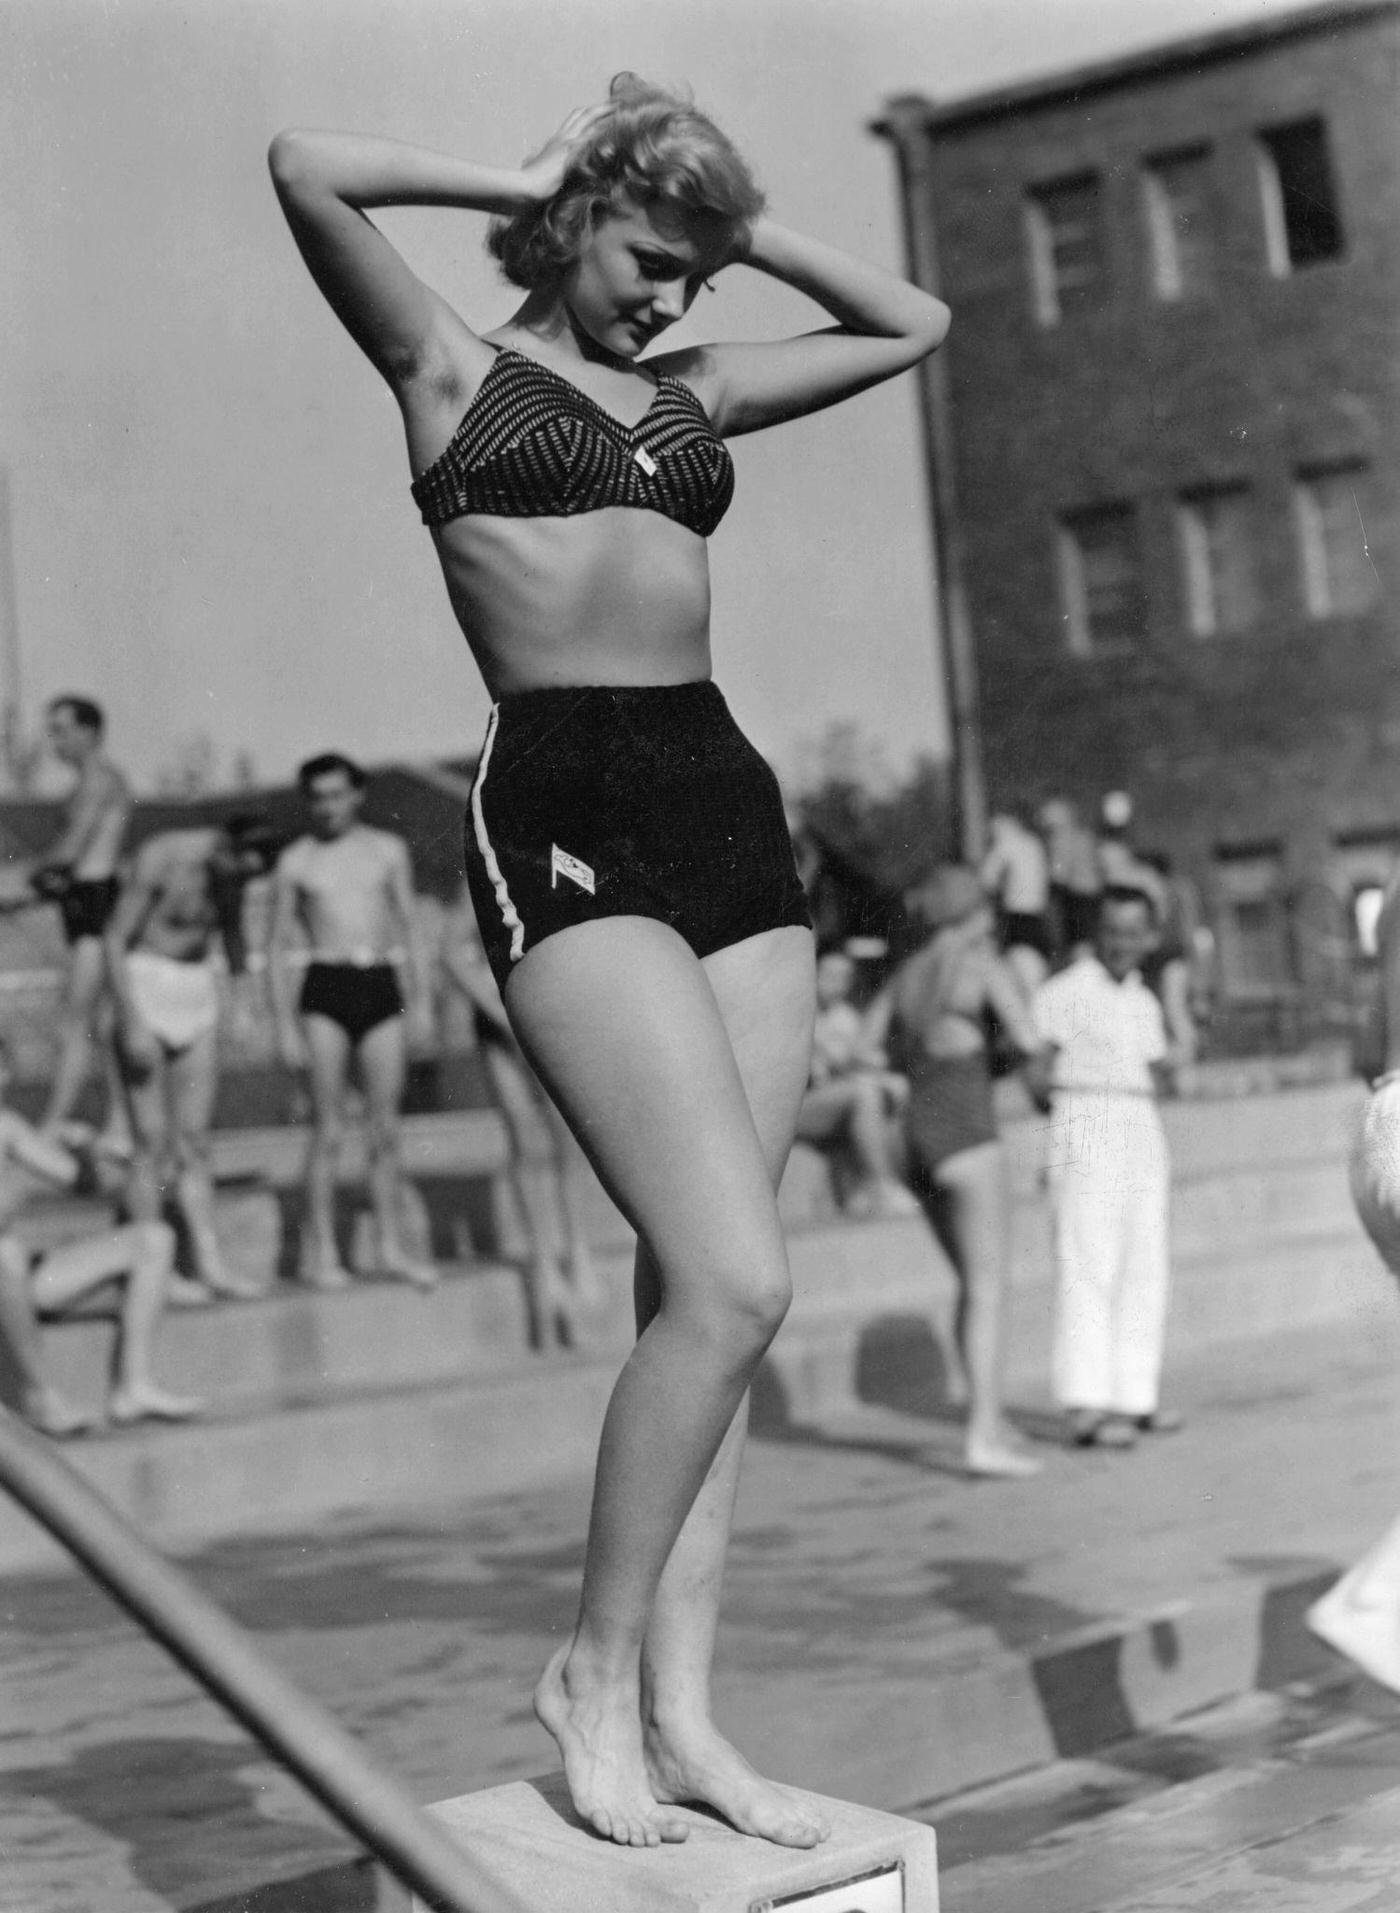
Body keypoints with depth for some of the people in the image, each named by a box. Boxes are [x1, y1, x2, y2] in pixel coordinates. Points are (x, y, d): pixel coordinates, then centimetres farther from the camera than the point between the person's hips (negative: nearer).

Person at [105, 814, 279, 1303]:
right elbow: (115, 939, -17)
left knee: (194, 1140, 4)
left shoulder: (234, 867, -1)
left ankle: (211, 1263, 3)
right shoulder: (161, 856, -19)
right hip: (144, 987, -6)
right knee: (154, 1139, -6)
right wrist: (131, 1024, -20)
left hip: (198, 992, 6)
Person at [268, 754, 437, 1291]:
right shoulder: (296, 861, 5)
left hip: (383, 988, 2)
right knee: (328, 1130, -4)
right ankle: (321, 1252, 1)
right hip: (326, 990, -2)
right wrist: (284, 1026, 0)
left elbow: (408, 929, 16)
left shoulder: (388, 850, 12)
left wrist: (421, 999, 8)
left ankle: (392, 1248, 9)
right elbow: (276, 948, 6)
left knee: (385, 1128, 3)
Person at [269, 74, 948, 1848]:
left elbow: (911, 324, 32)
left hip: (729, 805, 7)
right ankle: (597, 1665, 1)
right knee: (734, 1277, -16)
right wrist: (516, 179, 5)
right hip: (562, 816, -6)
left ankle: (677, 1708, 7)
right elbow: (305, 169, -7)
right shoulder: (450, 363, 8)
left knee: (706, 1288, 2)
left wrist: (748, 227, 23)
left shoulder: (689, 391, 23)